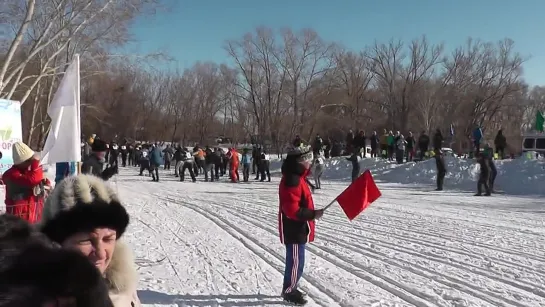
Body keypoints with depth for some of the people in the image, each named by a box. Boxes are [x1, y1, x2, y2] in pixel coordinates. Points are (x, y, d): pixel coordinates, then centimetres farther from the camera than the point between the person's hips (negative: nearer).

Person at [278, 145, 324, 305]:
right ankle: (289, 292, 15)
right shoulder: (292, 180, -24)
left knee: (296, 261, 20)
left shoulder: (297, 177, 10)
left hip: (298, 228, 10)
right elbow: (292, 209, -28)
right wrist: (312, 214, -24)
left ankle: (290, 288, 33)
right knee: (296, 262, 1)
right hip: (294, 230, -10)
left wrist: (311, 214, 22)